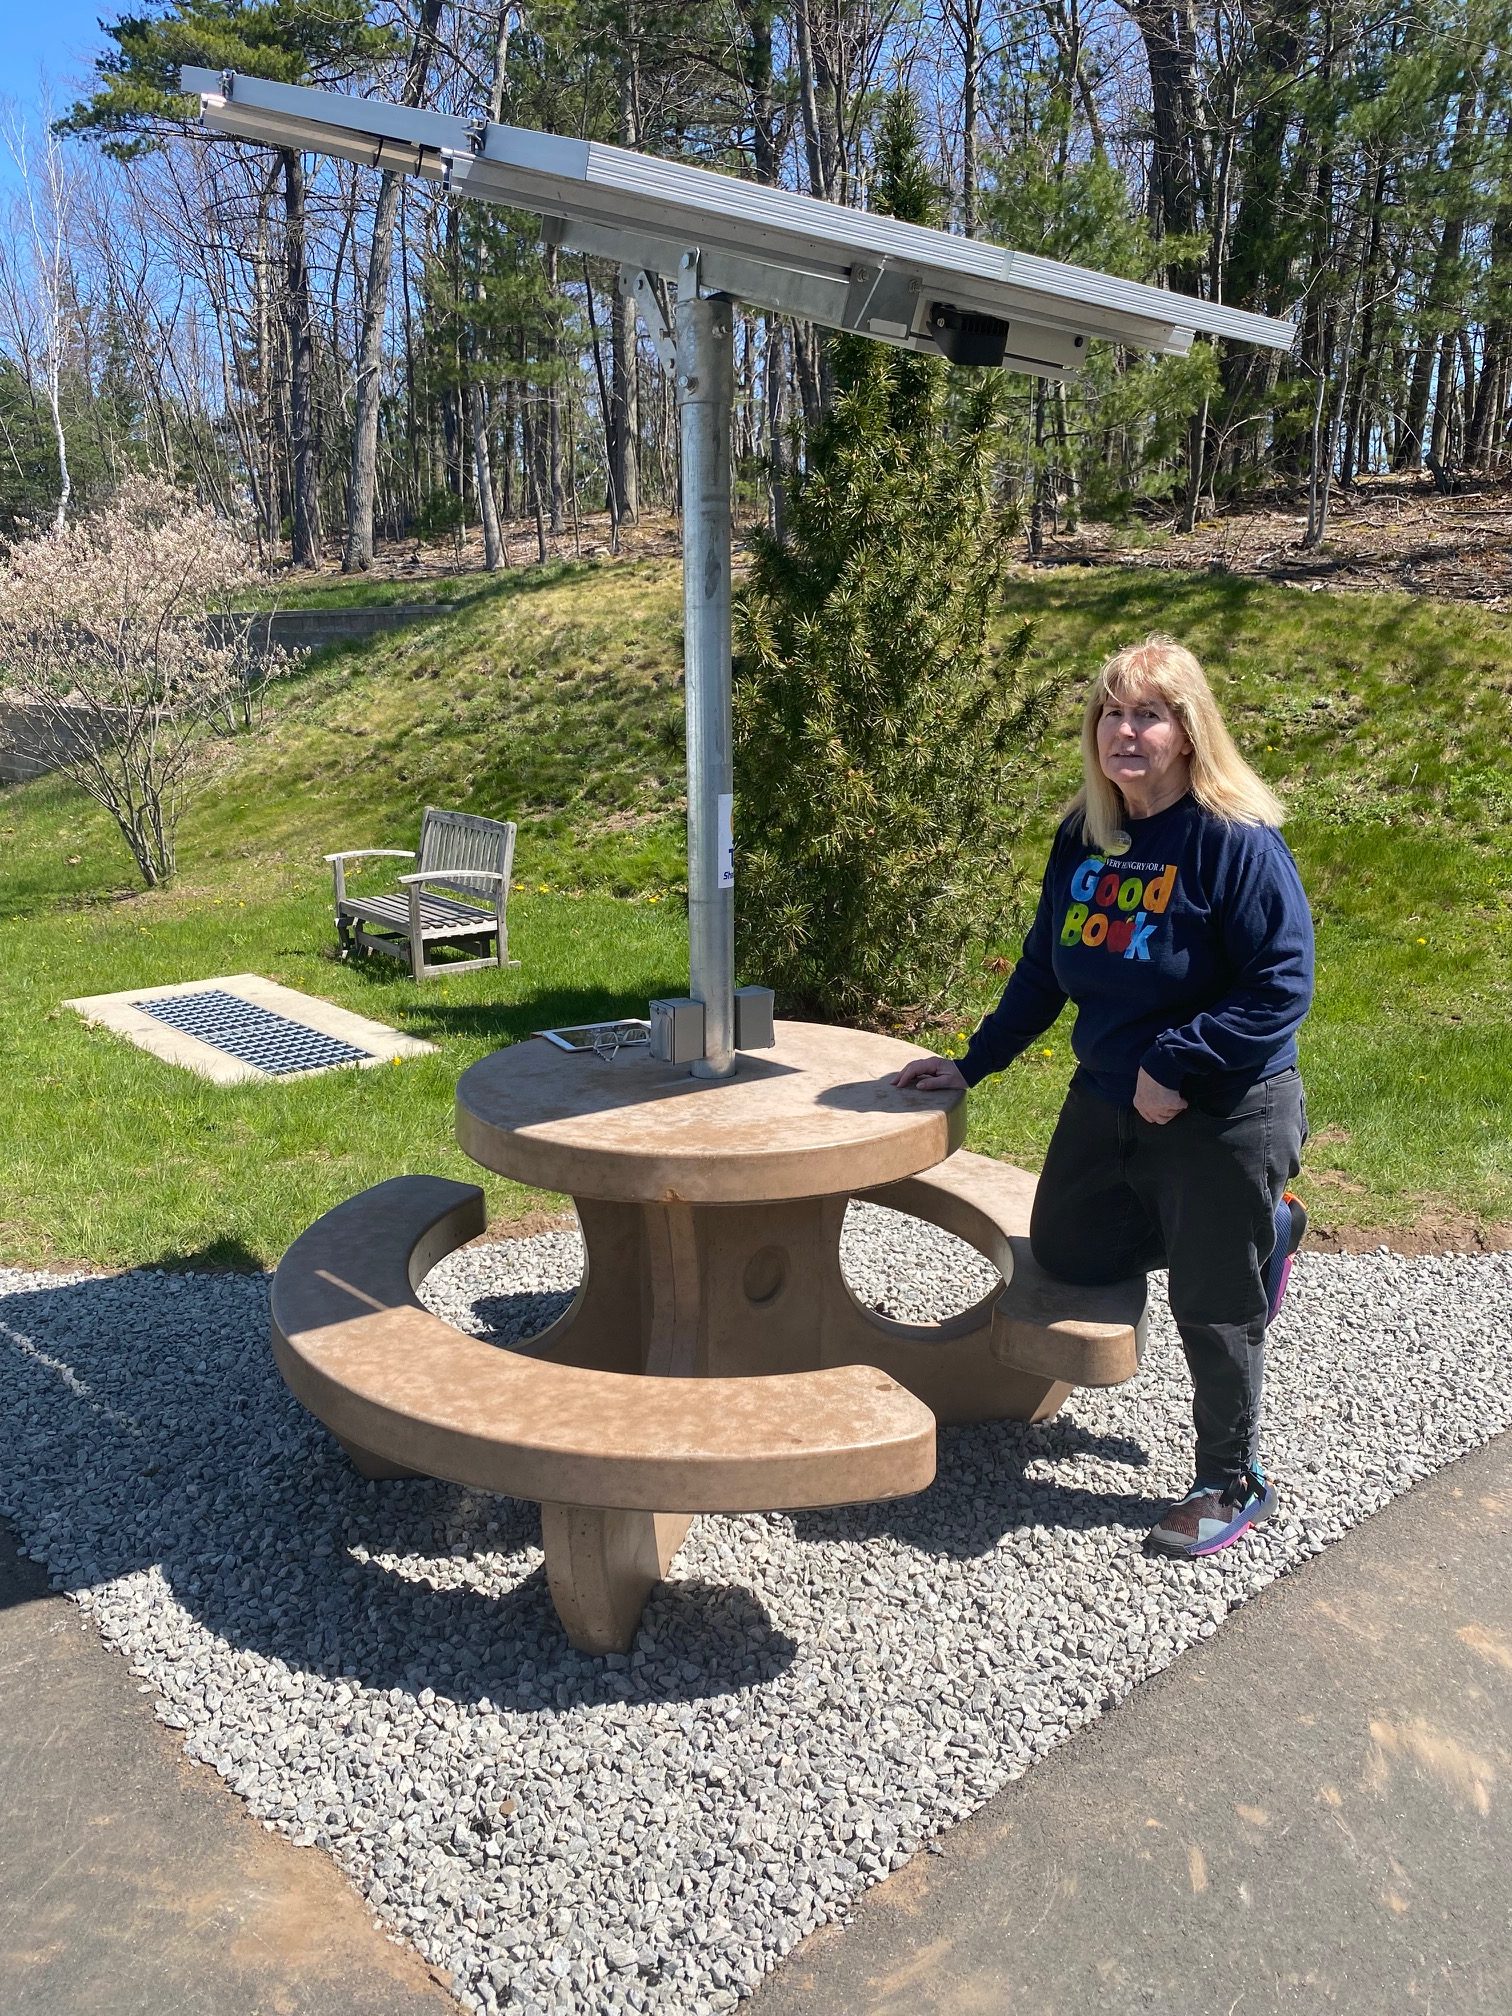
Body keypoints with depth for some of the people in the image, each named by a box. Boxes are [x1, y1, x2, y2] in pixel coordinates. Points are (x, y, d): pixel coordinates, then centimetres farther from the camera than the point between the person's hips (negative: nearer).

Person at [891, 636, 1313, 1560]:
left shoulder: (1237, 840, -19)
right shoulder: (1084, 837, 2)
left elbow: (1282, 986, -20)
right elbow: (1043, 970, 10)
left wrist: (1175, 1066, -25)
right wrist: (972, 1065, 7)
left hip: (1224, 1114, -7)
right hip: (1107, 1102, 8)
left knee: (1212, 1306, 4)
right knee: (1065, 1251, 20)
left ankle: (1233, 1484, 31)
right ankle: (1259, 1226, 36)